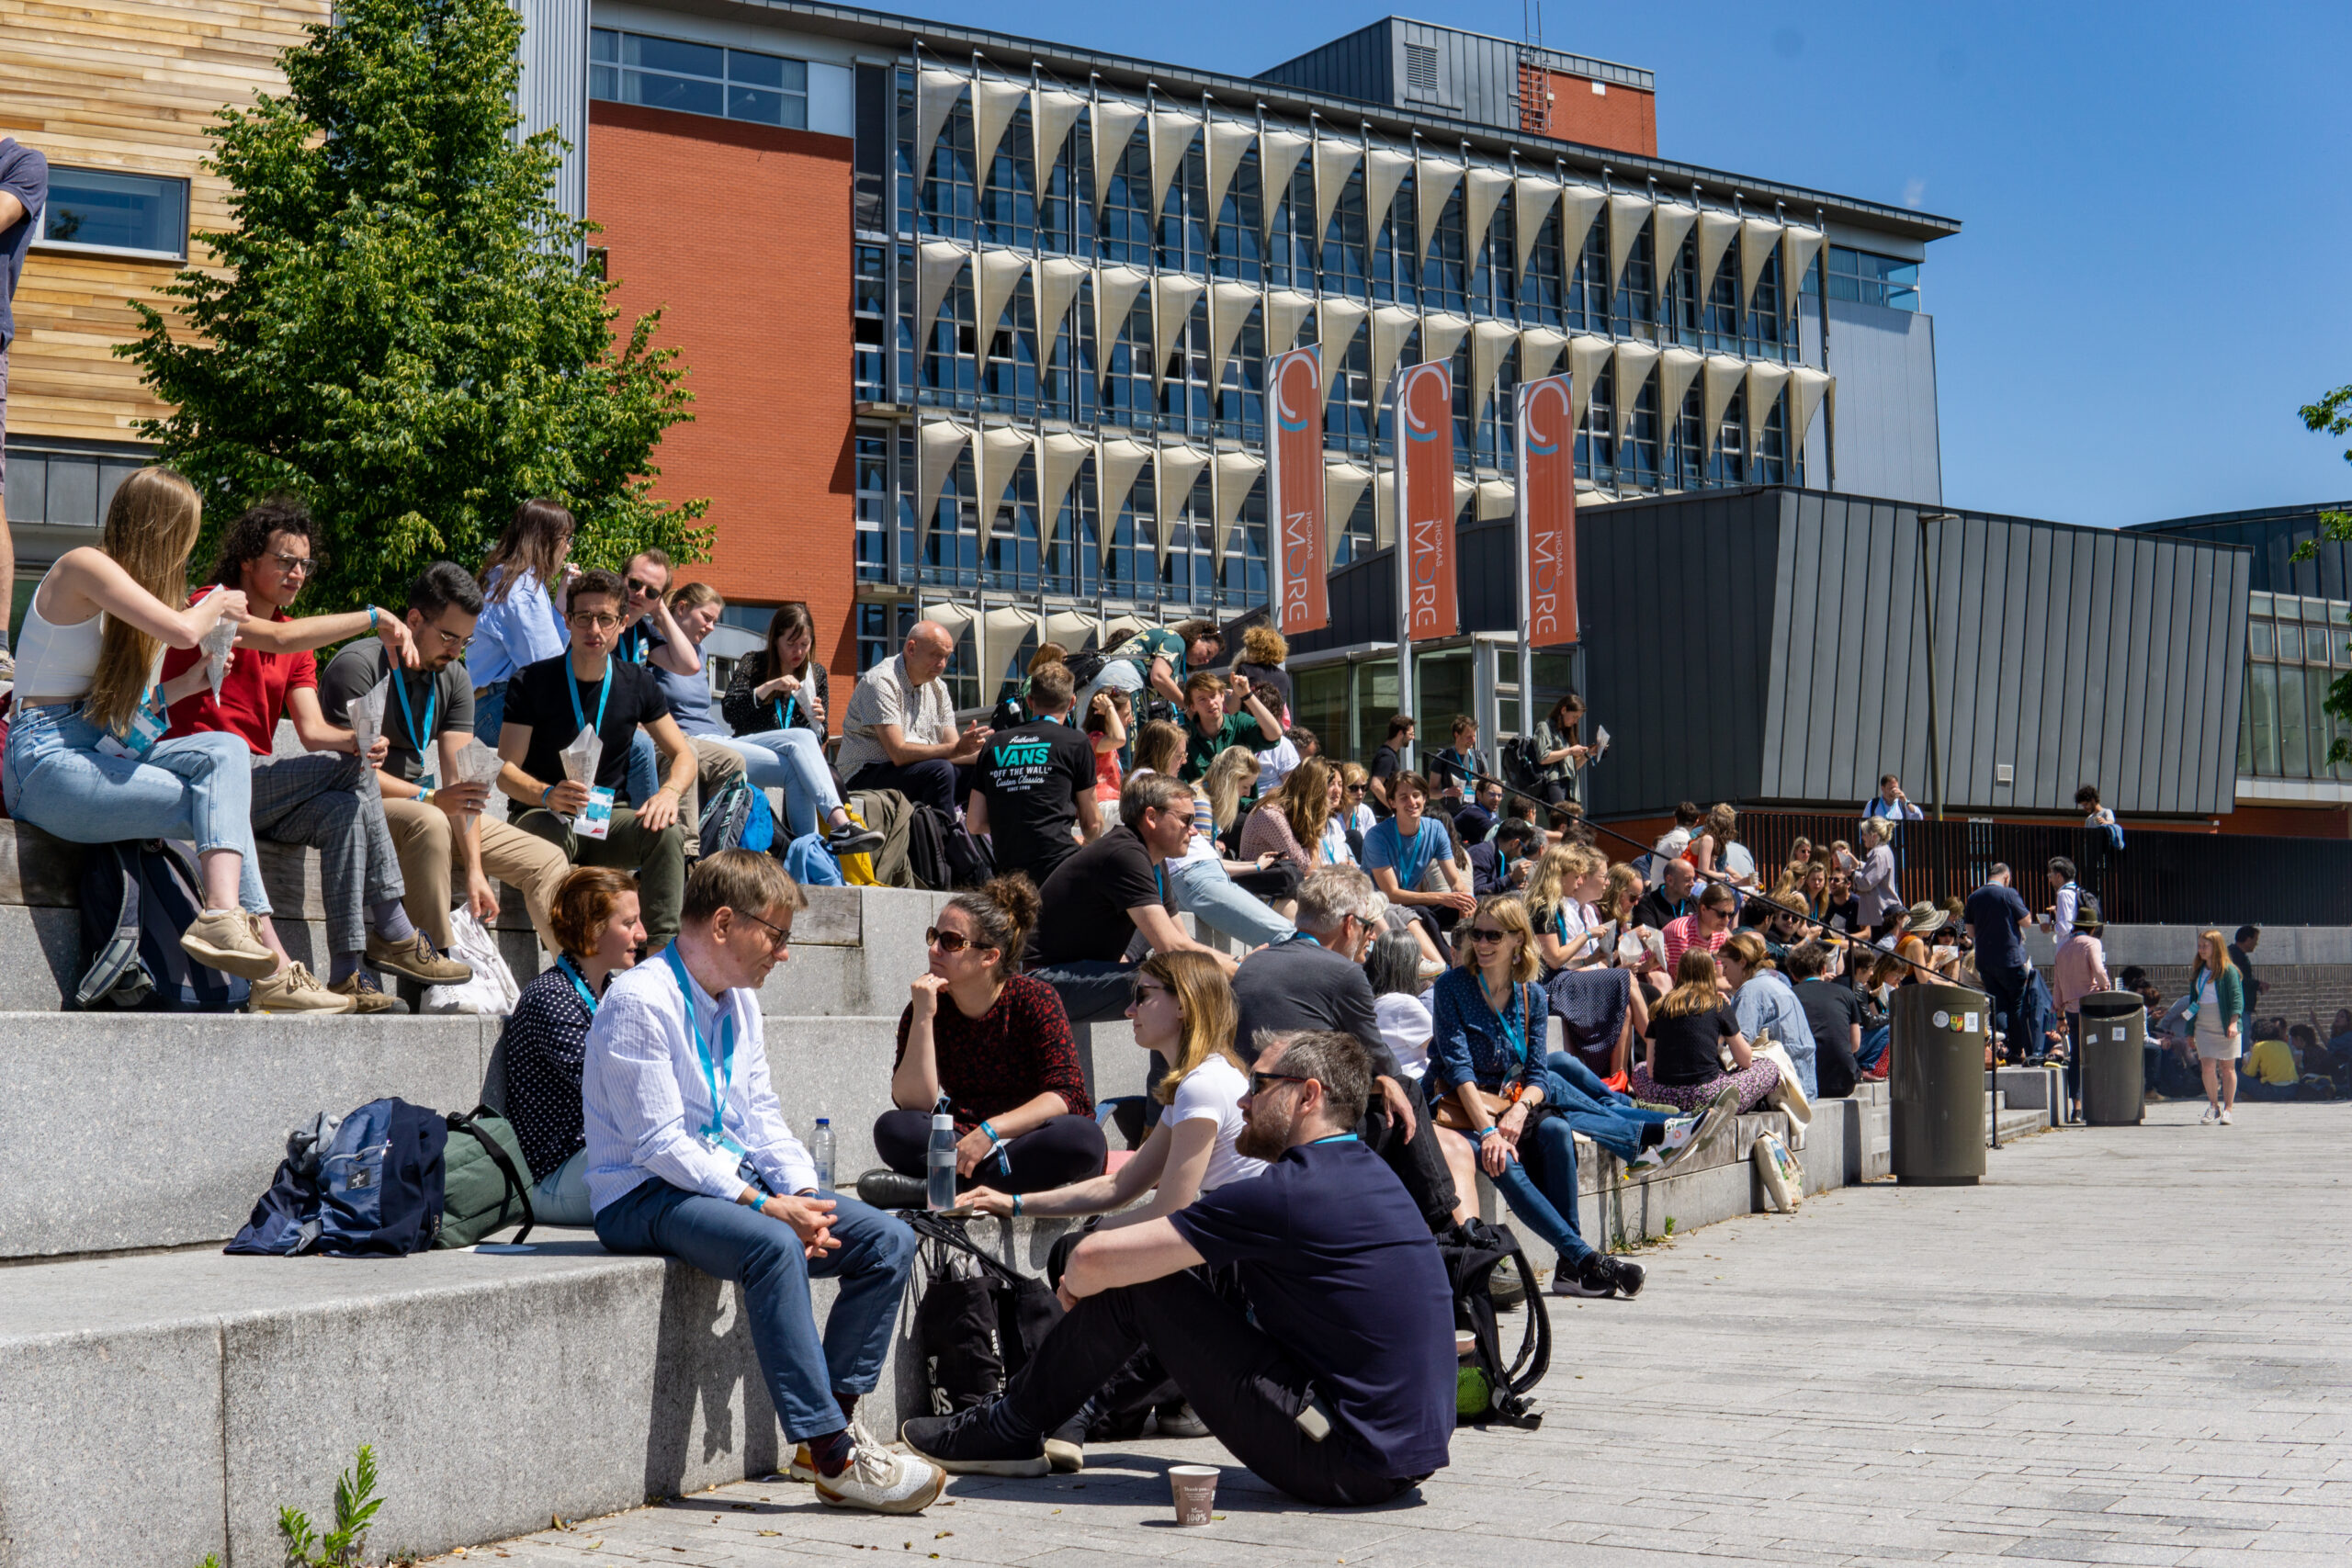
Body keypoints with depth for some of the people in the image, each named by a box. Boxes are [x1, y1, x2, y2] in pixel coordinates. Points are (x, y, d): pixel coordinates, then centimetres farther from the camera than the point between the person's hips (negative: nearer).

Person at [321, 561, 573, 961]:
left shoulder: (454, 677, 5)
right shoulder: (358, 666, -15)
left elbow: (462, 779, -3)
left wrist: (474, 869, -14)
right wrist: (431, 798, -30)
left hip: (426, 806, 7)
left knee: (546, 861, -4)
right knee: (429, 824, -40)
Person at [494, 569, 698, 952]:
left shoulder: (637, 684, 6)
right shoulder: (531, 683, -4)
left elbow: (683, 755, 10)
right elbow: (505, 772, -8)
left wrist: (670, 792, -15)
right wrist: (549, 795, -30)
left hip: (607, 821, 3)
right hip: (543, 817, -3)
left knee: (667, 829, -27)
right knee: (552, 835, -38)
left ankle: (662, 950, -31)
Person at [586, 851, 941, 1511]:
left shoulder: (741, 1001, 13)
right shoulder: (639, 1001, -15)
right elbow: (660, 1143, -20)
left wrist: (802, 1193, -5)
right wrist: (763, 1204, -25)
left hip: (736, 1185, 9)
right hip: (643, 1198, -9)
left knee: (887, 1240, -8)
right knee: (773, 1245, -37)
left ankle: (835, 1416, -7)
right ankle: (834, 1457, -34)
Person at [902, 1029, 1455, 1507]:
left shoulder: (1290, 1193, -17)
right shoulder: (1364, 1173, 11)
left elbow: (1093, 1259, -15)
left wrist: (1077, 1281, 9)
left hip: (1344, 1468, -9)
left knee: (1136, 1286, -4)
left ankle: (1009, 1432, 14)